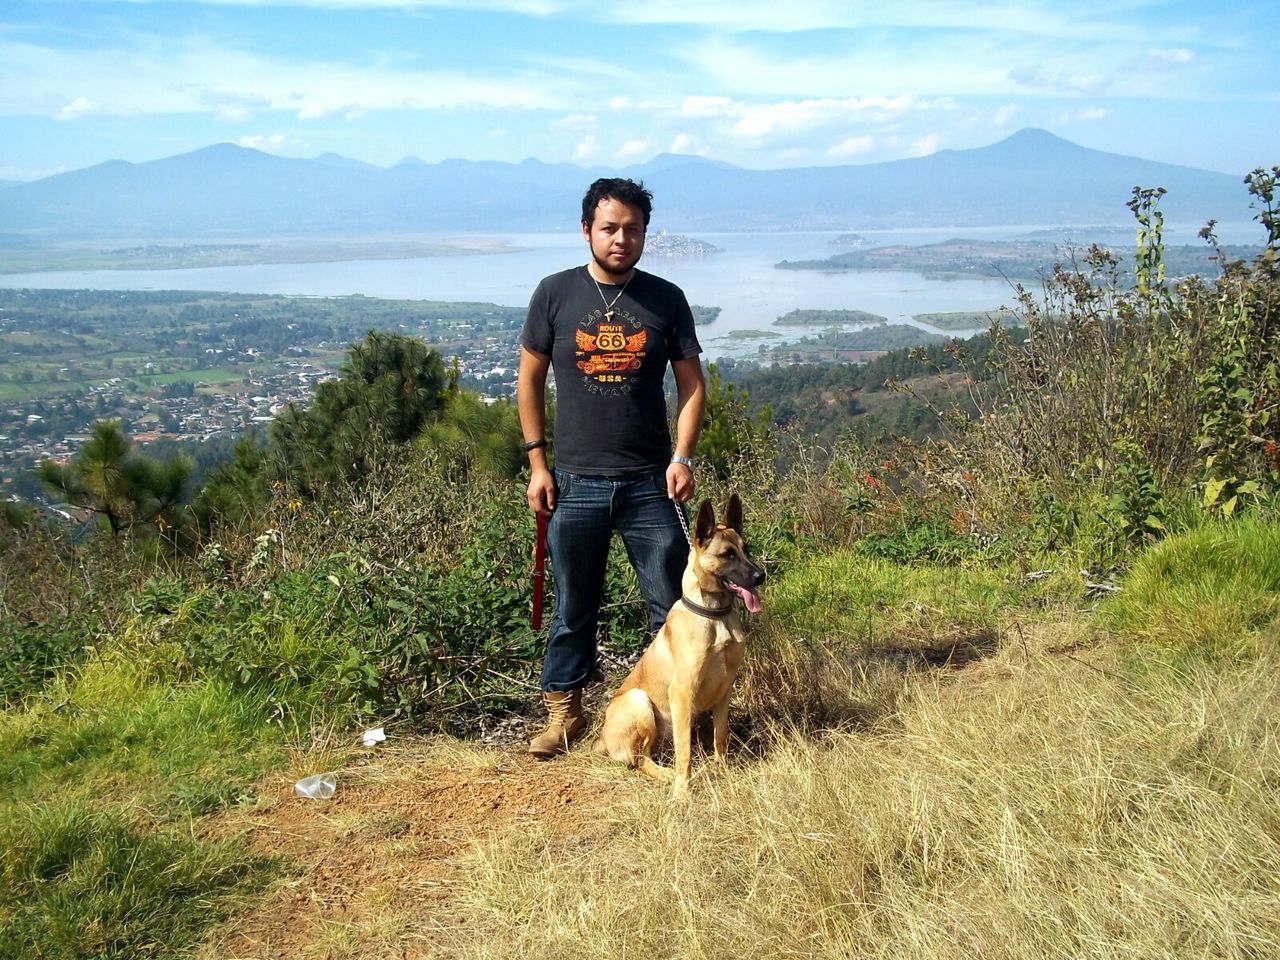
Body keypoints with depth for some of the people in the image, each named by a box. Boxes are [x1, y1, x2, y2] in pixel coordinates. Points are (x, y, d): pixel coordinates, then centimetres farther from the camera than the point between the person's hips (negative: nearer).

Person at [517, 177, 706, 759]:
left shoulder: (666, 299, 1)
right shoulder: (555, 294, 0)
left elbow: (691, 384, 5)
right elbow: (530, 382, 5)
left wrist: (682, 457, -7)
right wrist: (537, 464, 0)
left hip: (650, 484, 0)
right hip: (575, 485, 0)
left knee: (672, 605, 5)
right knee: (573, 607, 11)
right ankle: (564, 710, 27)